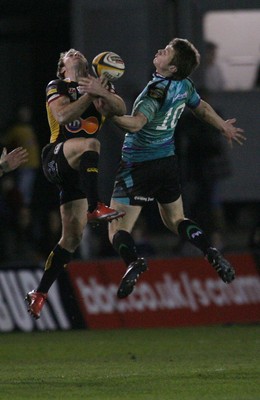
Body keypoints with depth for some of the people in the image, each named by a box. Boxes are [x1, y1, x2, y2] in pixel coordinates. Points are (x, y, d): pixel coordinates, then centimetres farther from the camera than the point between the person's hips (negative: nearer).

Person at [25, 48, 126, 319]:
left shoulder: (102, 87, 18)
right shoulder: (56, 87, 7)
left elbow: (120, 109, -2)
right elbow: (63, 116, -11)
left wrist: (101, 93, -19)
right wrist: (89, 95, -18)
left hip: (77, 171, 5)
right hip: (56, 159, -5)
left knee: (72, 237, 1)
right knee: (90, 143, -36)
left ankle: (39, 294, 9)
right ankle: (93, 207, -42)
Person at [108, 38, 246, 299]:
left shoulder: (158, 90, -23)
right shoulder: (184, 86, 0)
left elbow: (135, 124, -33)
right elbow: (202, 109, 19)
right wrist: (224, 127, 36)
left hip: (138, 167, -7)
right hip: (168, 162, 7)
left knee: (117, 230, -5)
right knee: (175, 220, 25)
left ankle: (133, 261, -33)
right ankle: (211, 253, 3)